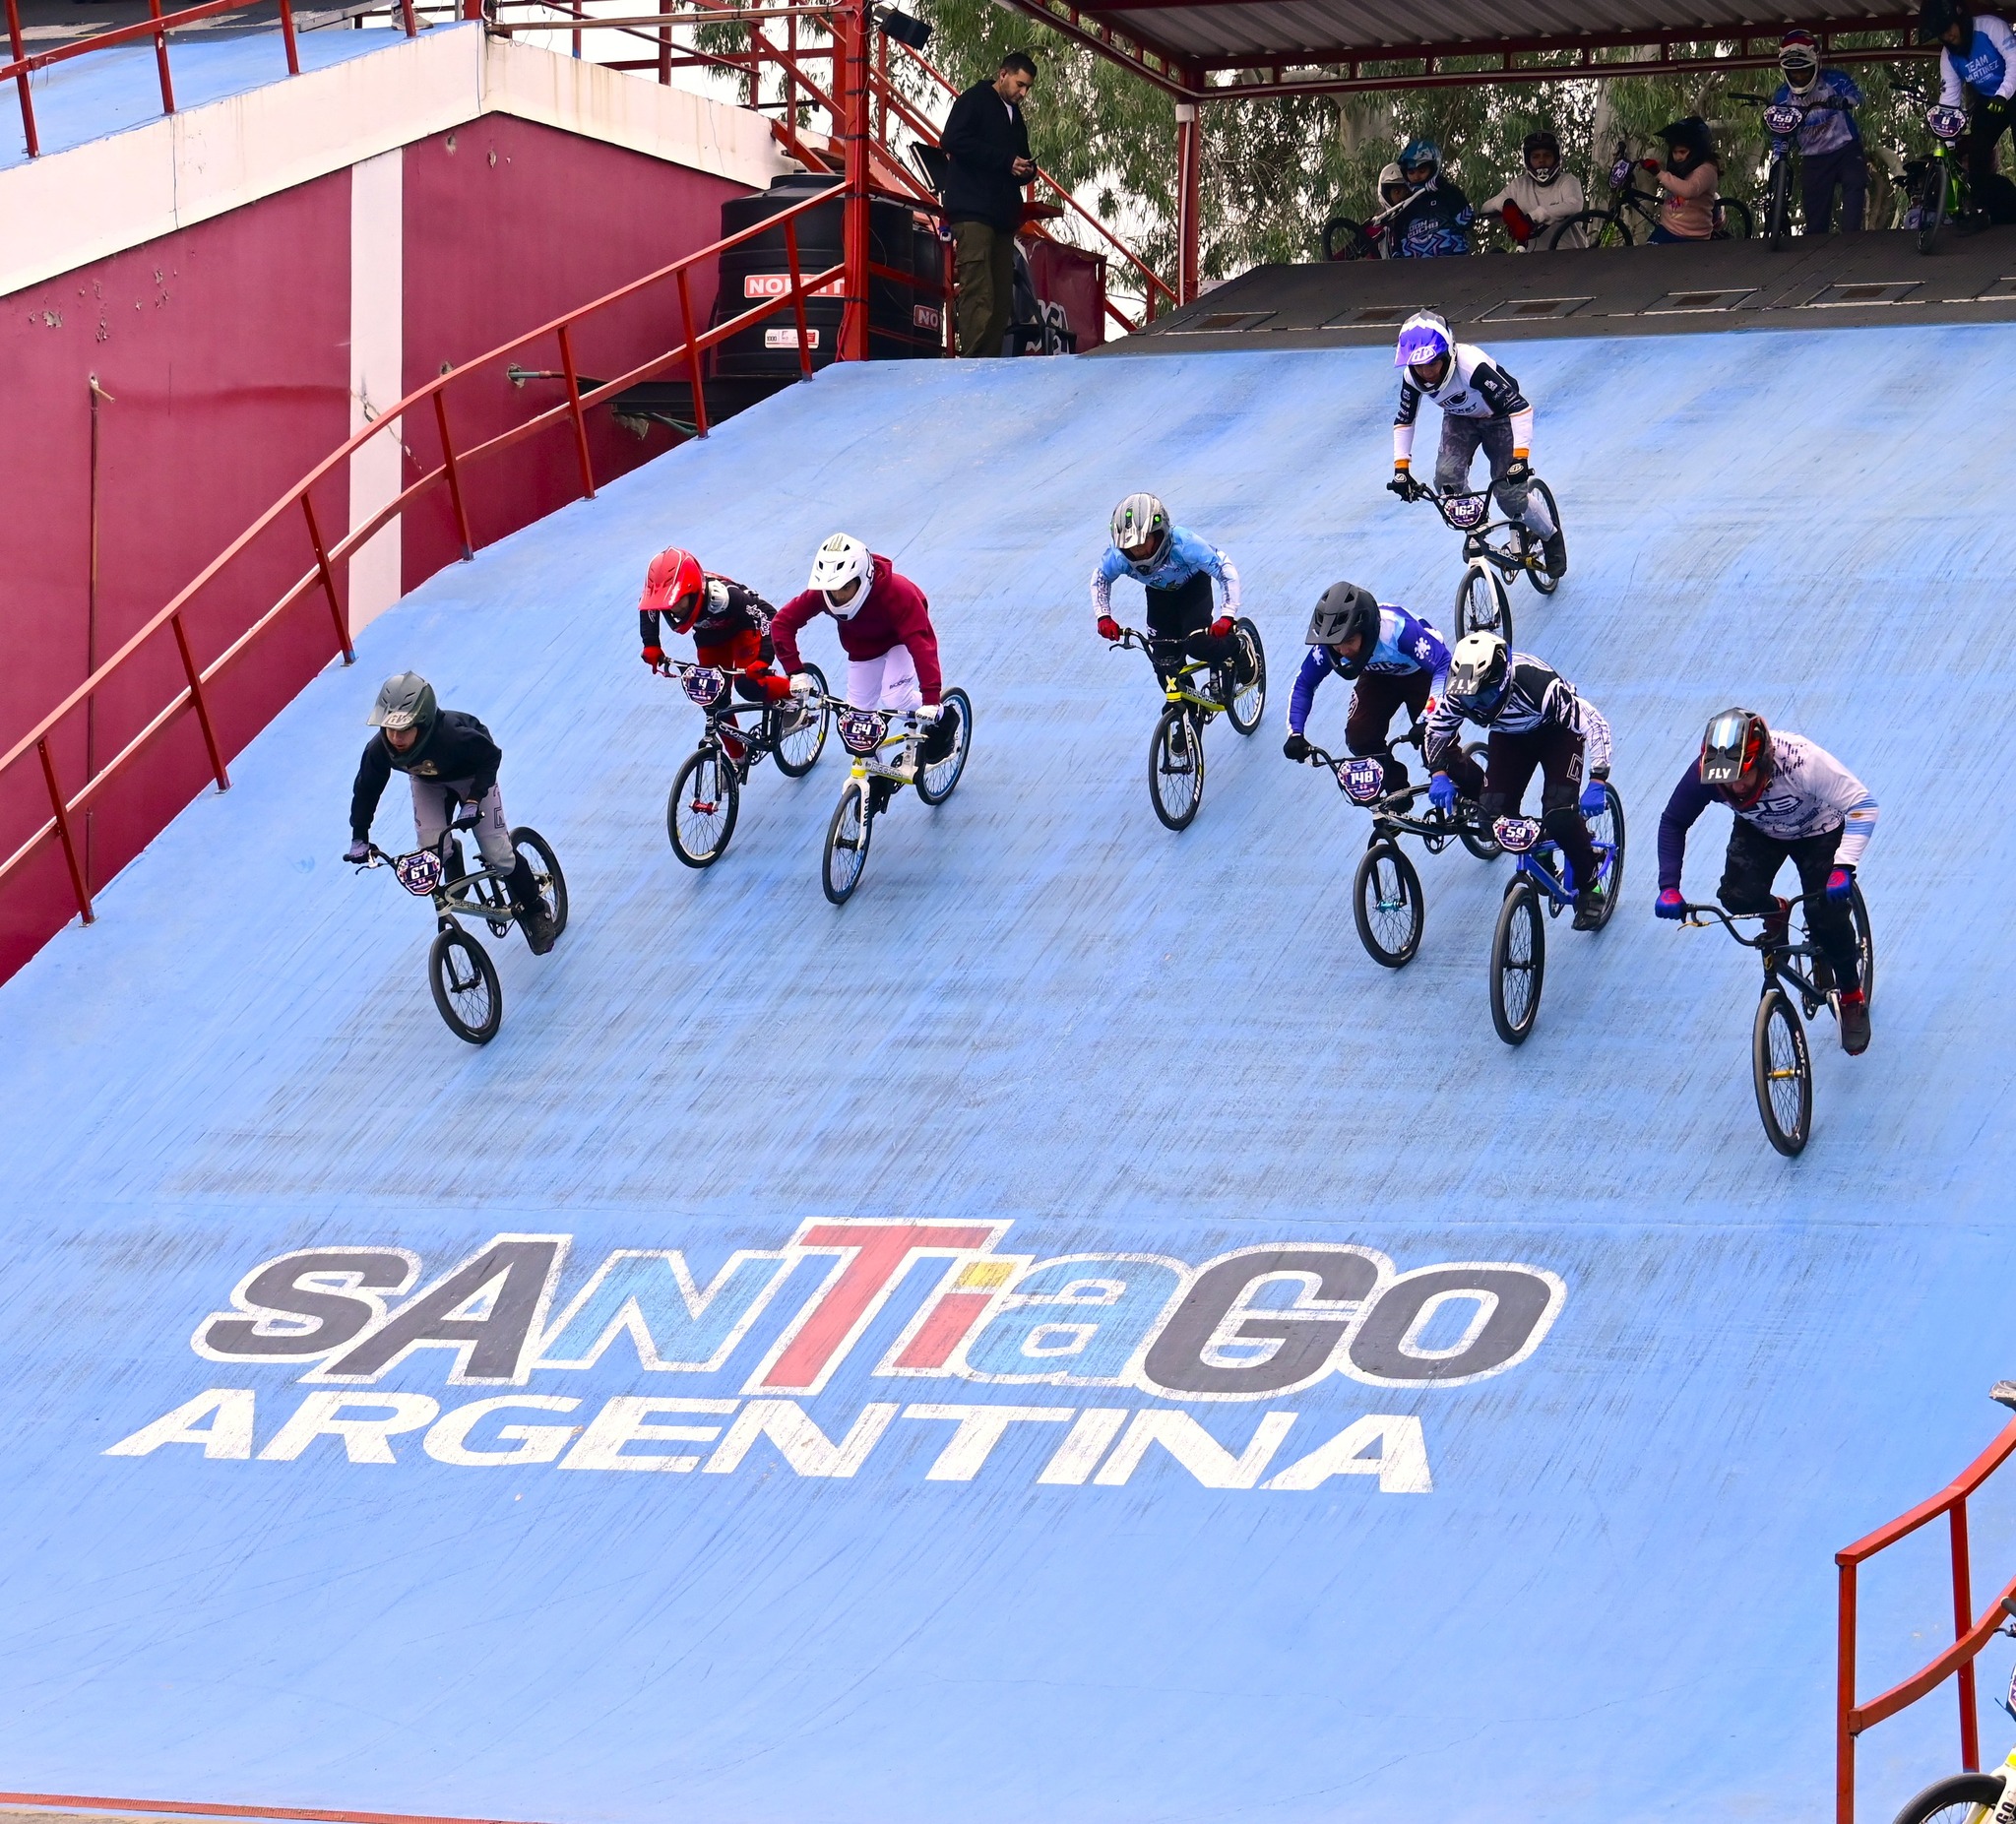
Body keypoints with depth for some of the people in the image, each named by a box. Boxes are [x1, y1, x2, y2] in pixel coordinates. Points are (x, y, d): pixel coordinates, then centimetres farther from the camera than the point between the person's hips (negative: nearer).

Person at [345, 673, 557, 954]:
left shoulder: (453, 735, -44)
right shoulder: (379, 749, -33)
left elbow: (491, 756, -25)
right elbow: (366, 789, -13)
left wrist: (474, 799, -35)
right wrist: (359, 837, -12)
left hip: (471, 778, -3)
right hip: (427, 782, 3)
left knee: (497, 854, -6)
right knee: (432, 852, -17)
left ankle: (534, 910, 19)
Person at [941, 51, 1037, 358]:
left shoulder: (1014, 117, 25)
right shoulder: (975, 100, 1)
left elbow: (1021, 159, 32)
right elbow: (952, 142, -14)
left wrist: (1025, 169, 5)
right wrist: (1006, 161, -15)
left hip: (1002, 215, 8)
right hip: (973, 211, -8)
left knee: (1002, 296, 2)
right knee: (979, 294, -16)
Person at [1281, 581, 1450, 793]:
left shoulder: (1398, 629, -42)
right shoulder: (1329, 642, -28)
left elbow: (1445, 666, -43)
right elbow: (1304, 684, -14)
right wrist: (1295, 733, -27)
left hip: (1420, 673, -4)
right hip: (1378, 676, 4)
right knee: (1359, 737, -17)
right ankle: (1396, 793, 6)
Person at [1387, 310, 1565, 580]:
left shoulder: (1472, 366, -40)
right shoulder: (1412, 378, -23)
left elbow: (1520, 407, -39)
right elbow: (1404, 420, -5)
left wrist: (1520, 458, -45)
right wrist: (1401, 468, -11)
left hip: (1499, 418, -4)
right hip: (1460, 418, 4)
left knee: (1510, 495, -10)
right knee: (1447, 478, -23)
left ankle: (1551, 537, 19)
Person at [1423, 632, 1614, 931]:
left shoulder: (1537, 684, -42)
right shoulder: (1459, 691, -28)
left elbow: (1594, 723, -35)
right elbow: (1437, 730, -7)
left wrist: (1597, 782, -40)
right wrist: (1440, 774, -23)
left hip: (1557, 732, -4)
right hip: (1510, 737, 4)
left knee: (1560, 816, -21)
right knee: (1493, 817, -14)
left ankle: (1588, 887, 1)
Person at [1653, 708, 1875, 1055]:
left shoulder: (1800, 761, -41)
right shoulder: (1705, 773, -31)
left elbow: (1862, 805, -36)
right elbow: (1673, 822, -15)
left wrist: (1843, 867, -48)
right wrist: (1669, 886, -25)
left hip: (1818, 831, -3)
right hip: (1758, 831, 3)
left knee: (1827, 918, -16)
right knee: (1736, 896, -22)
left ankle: (1852, 1000, 10)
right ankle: (1776, 913, 14)